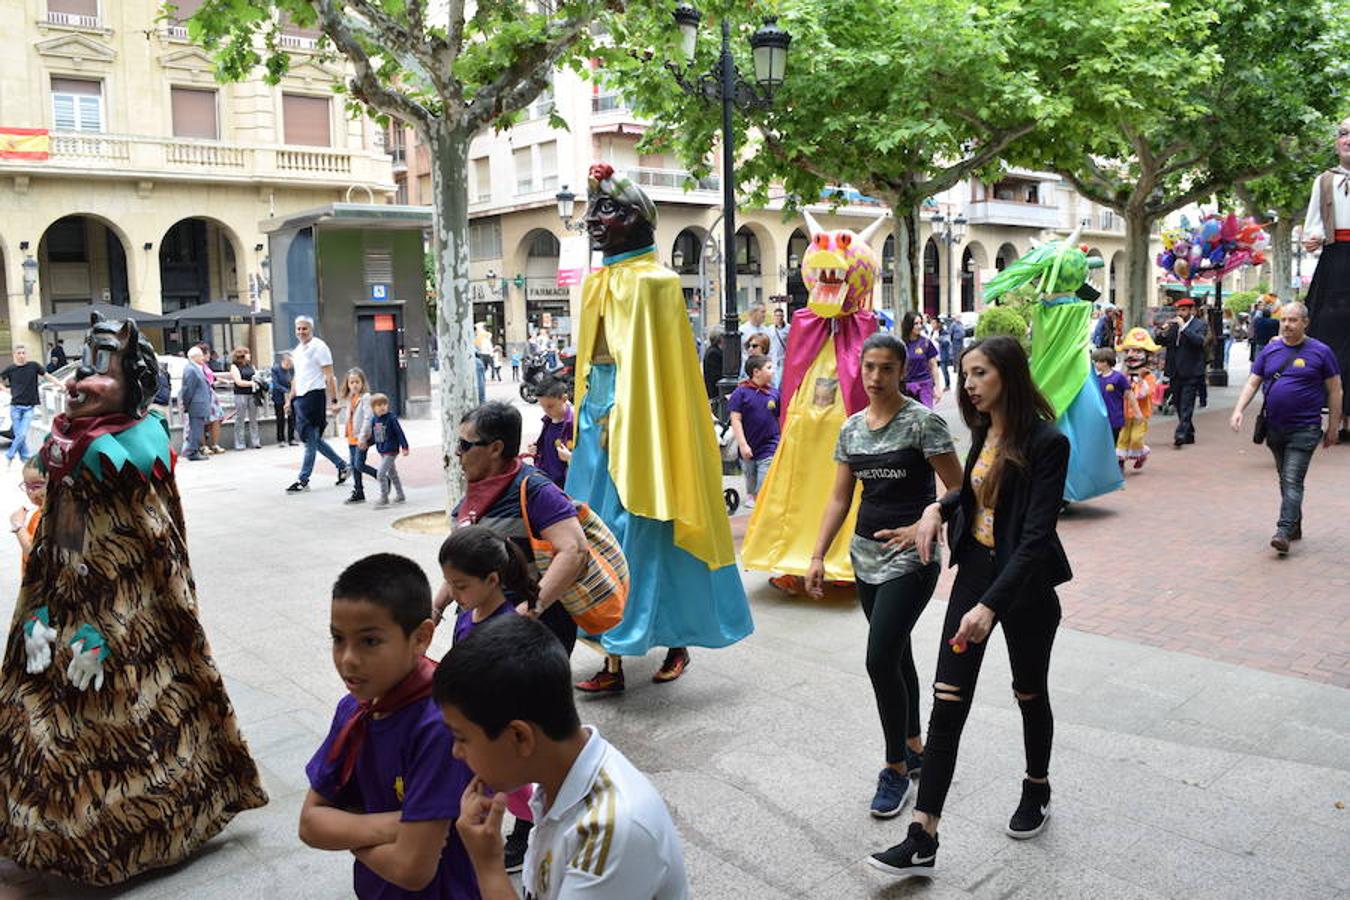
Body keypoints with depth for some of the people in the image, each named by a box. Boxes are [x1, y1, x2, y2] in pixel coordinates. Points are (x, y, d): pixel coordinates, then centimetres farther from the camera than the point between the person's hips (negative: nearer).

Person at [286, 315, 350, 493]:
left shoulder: (319, 347, -8)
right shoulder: (298, 350, 17)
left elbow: (329, 377, -12)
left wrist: (333, 401, -18)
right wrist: (290, 398, 20)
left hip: (313, 396, -9)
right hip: (300, 398, 9)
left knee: (311, 440, -4)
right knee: (314, 439, 12)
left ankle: (303, 480, 0)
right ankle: (342, 466, 23)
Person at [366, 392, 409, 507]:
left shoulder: (391, 418, -15)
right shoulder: (374, 419, 4)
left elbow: (399, 432, -14)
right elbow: (374, 437, 13)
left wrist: (404, 447, -15)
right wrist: (367, 443, -1)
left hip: (391, 451, -7)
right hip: (382, 452, 7)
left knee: (380, 473, -14)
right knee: (392, 474, 19)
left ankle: (384, 498, -3)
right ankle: (400, 495, 34)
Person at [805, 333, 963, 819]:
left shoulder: (923, 421, -10)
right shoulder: (851, 428, 8)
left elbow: (958, 490, -9)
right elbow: (840, 498, 10)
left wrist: (923, 527, -22)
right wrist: (818, 555, 4)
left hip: (910, 557, -6)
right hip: (866, 554, 6)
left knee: (880, 659, -10)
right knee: (897, 655, 15)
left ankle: (896, 767, 7)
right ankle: (914, 748, 32)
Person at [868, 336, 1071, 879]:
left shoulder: (1046, 442, -17)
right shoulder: (985, 432, 4)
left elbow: (1037, 536, -23)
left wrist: (991, 604, -30)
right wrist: (938, 508, 3)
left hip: (1024, 583, -6)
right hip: (975, 571, 6)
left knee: (1030, 693, 16)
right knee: (948, 701, -1)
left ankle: (1037, 792, 44)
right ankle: (922, 840, 0)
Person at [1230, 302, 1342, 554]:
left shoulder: (1320, 352, -4)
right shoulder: (1270, 350, 7)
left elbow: (1335, 391, 1)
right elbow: (1252, 383, 8)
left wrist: (1332, 428, 1)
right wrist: (1239, 410, -8)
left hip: (1304, 429, -5)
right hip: (1274, 428, 5)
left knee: (1292, 481, -11)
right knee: (1285, 480, 14)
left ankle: (1284, 532, -14)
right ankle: (1295, 526, 28)